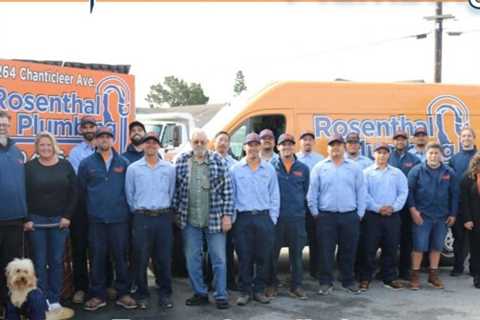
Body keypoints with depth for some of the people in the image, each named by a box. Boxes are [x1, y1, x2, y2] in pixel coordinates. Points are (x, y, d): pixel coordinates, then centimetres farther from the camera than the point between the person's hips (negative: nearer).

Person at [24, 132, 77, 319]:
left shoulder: (65, 166, 3)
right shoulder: (29, 167, 0)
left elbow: (73, 192, 2)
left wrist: (68, 216, -4)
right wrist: (26, 219, -8)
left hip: (59, 221, 1)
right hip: (36, 221, -1)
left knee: (57, 261, 5)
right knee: (39, 262, 2)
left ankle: (54, 301, 13)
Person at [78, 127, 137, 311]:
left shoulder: (123, 163, 4)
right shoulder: (86, 163, 3)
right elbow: (81, 190, 7)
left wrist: (125, 207, 4)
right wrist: (93, 205, 8)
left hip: (119, 218, 0)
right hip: (96, 219, 0)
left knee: (121, 256, 6)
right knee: (97, 257, 6)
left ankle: (123, 293, 17)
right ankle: (98, 295, 16)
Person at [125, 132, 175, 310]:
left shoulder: (169, 168, 6)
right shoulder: (133, 168, 2)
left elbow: (171, 193, 12)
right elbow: (129, 194, 6)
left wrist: (164, 209, 11)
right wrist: (137, 211, 6)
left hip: (164, 217, 1)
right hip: (142, 218, -1)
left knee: (164, 258, 5)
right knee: (141, 259, 3)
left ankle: (165, 294, 16)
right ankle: (142, 295, 16)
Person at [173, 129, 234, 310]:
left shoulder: (218, 161, -1)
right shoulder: (181, 161, 3)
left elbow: (227, 189, -2)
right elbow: (176, 189, 6)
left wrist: (227, 215, -5)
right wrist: (175, 212, 4)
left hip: (215, 219, -2)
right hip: (189, 220, 2)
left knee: (219, 259, 4)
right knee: (192, 259, 10)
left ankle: (221, 295, 16)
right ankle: (200, 293, 24)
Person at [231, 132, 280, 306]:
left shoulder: (269, 169, 6)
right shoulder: (236, 169, 3)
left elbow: (274, 196, 7)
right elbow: (231, 196, 4)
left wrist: (272, 218, 2)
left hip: (264, 217, 1)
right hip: (243, 218, -1)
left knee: (264, 256, 4)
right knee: (244, 257, 2)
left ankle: (259, 290, 17)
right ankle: (245, 291, 13)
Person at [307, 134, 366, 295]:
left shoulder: (354, 168, 7)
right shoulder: (319, 168, 3)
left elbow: (361, 192, 7)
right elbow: (312, 192, 3)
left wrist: (360, 213, 2)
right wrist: (315, 212, -1)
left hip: (350, 216, 1)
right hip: (326, 216, -1)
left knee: (349, 251, 8)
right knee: (326, 251, 1)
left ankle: (349, 281, 22)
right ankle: (326, 282, 11)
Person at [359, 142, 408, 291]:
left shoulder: (397, 173, 11)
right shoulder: (366, 172, 2)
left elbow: (403, 192, 3)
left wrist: (394, 207, -12)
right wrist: (378, 208, -16)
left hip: (392, 216, 3)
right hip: (372, 215, -3)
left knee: (391, 248, 8)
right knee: (369, 248, -1)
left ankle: (390, 278, 18)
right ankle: (365, 279, 8)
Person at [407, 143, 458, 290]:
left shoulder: (449, 172, 4)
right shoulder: (417, 170, -4)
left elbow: (454, 194, 7)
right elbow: (409, 190, -5)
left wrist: (453, 214, 5)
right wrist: (413, 210, -12)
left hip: (442, 216, 3)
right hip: (422, 215, -3)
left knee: (437, 246, 11)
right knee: (419, 246, -1)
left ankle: (433, 275, 23)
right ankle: (415, 275, 9)